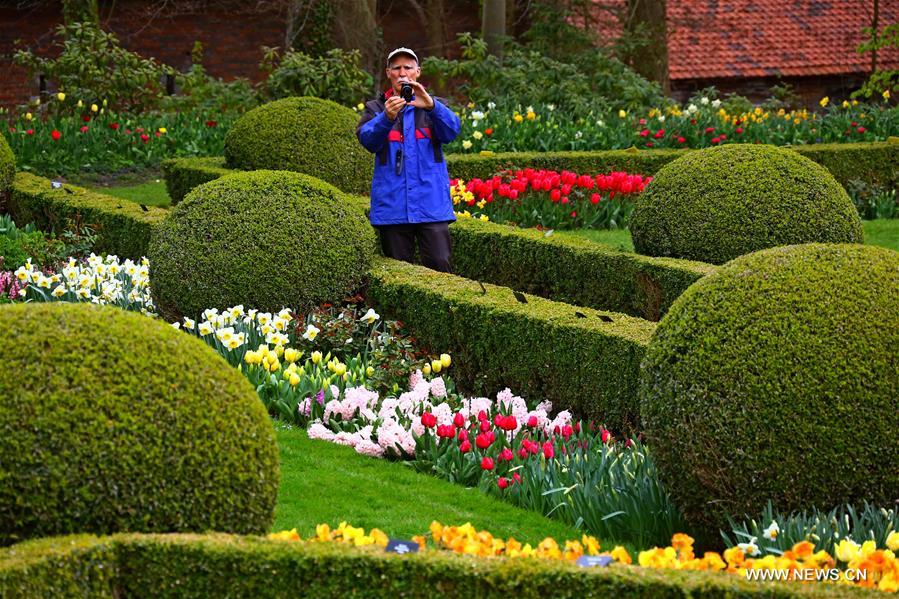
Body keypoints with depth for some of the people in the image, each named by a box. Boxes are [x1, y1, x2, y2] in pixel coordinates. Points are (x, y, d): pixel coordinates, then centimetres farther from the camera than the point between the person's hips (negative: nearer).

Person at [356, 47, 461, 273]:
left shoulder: (435, 107, 12)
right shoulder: (376, 109, 11)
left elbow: (451, 131, -10)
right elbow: (367, 138, -9)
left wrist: (431, 106, -29)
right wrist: (387, 118, -30)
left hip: (432, 204, 0)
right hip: (392, 206, 1)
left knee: (439, 264, -11)